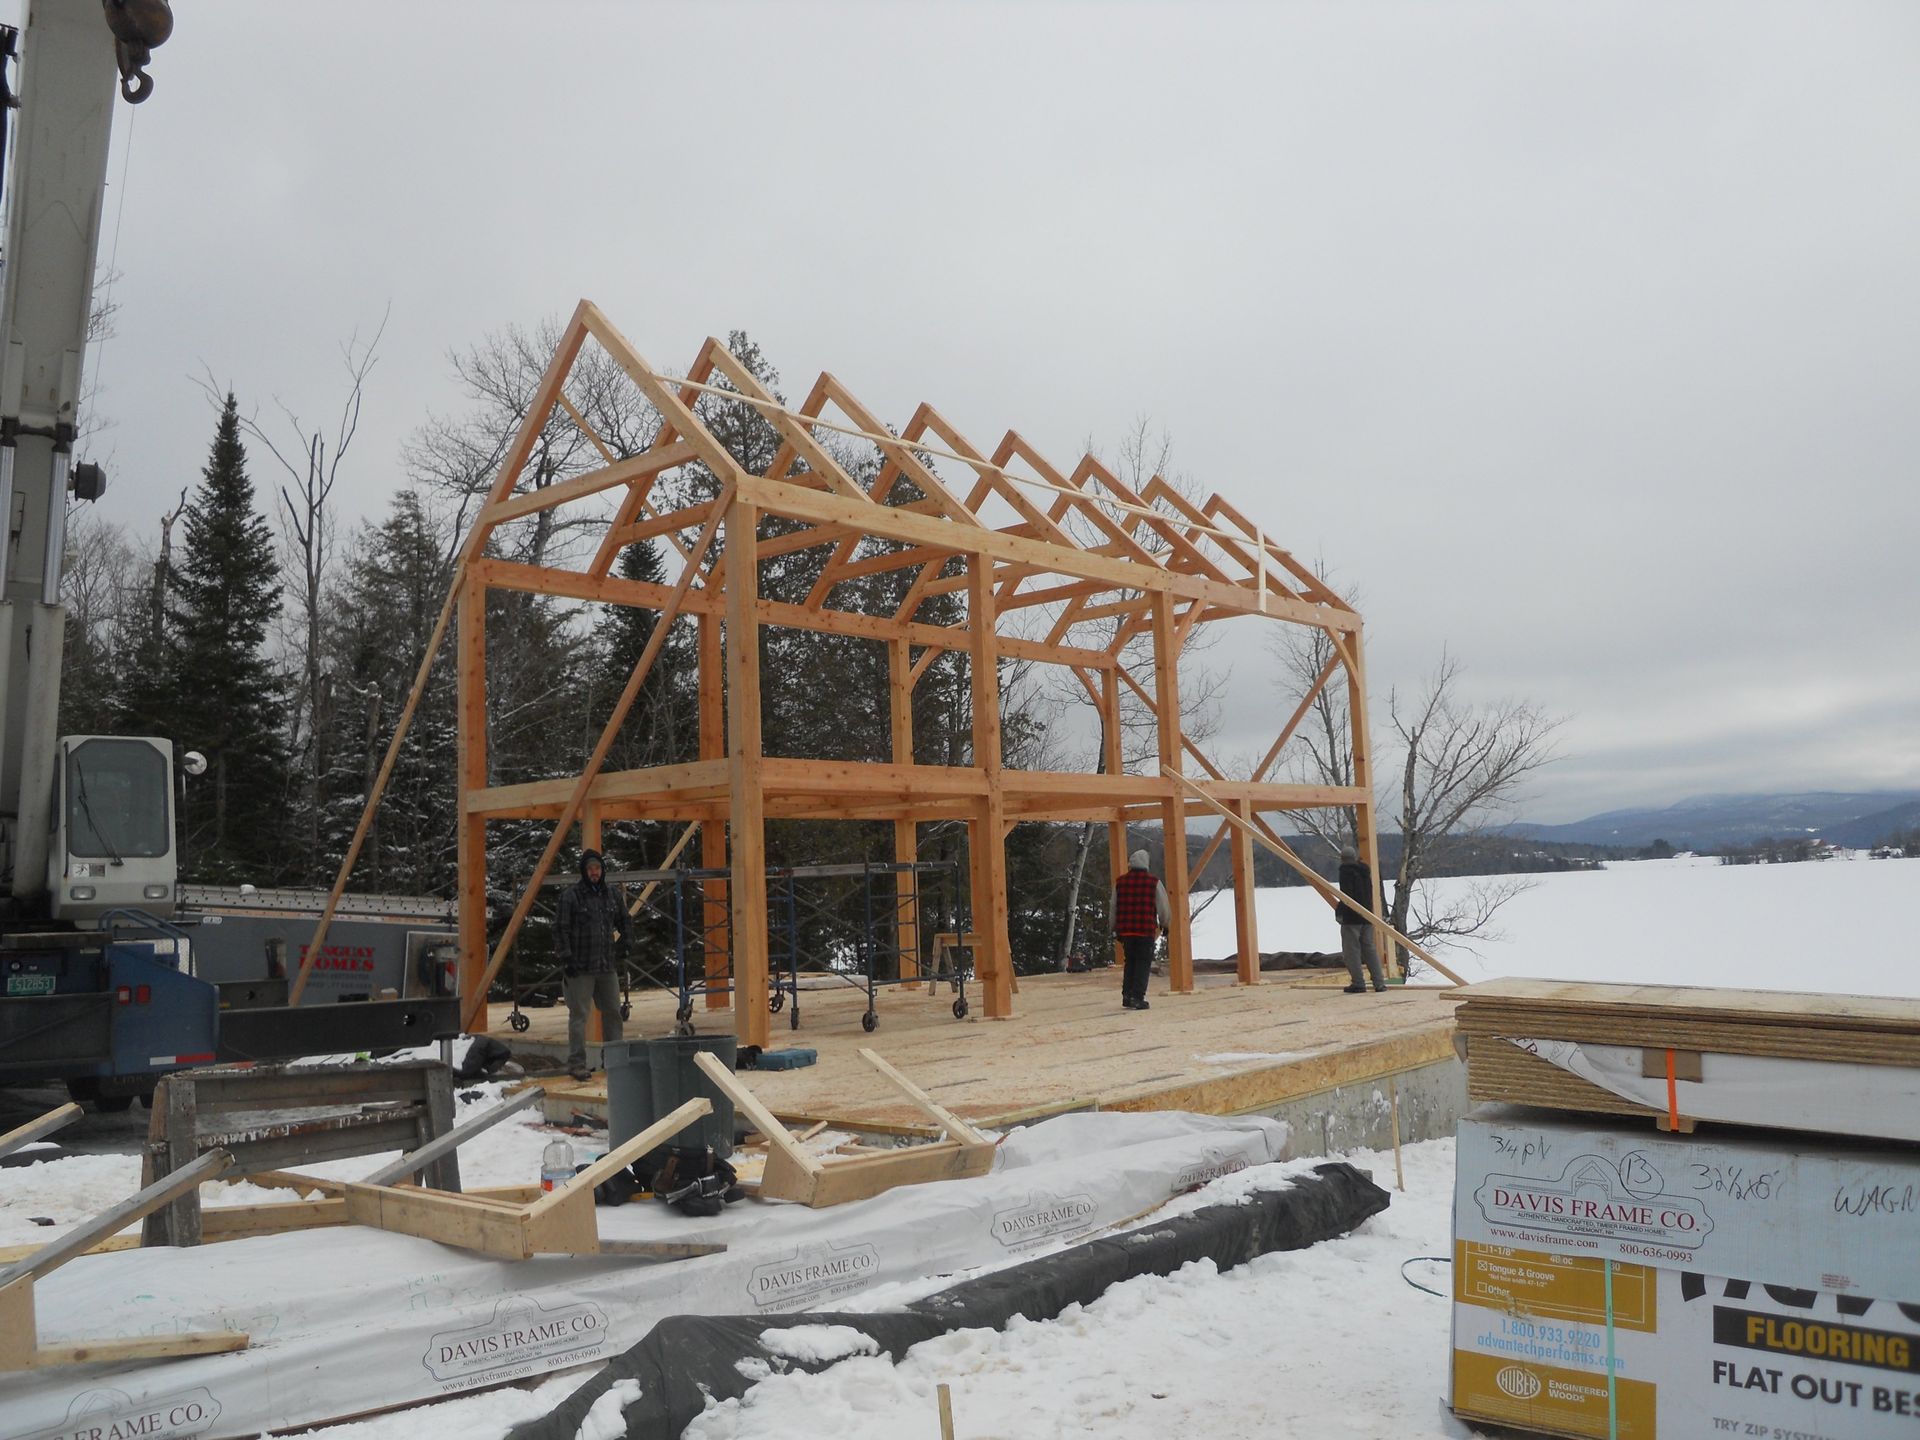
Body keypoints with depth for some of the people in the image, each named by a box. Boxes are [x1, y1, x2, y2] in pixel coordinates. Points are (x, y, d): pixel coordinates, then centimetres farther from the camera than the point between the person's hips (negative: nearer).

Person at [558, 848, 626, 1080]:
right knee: (579, 1015, -5)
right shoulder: (570, 895, -6)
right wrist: (567, 959, -14)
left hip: (607, 965, 6)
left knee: (612, 1012, 11)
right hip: (580, 967, -6)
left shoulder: (610, 893, 11)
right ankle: (576, 1064, 0)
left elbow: (623, 922, 26)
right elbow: (560, 930, -8)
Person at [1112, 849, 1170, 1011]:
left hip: (1125, 930, 4)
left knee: (1130, 962, 17)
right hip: (1146, 930, -4)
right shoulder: (1153, 882, -5)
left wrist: (1116, 929, 21)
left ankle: (1127, 996, 16)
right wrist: (1164, 925, 17)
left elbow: (1114, 908, 10)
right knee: (1143, 963, 3)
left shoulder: (1120, 882, 5)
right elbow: (1162, 906, 0)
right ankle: (1137, 998, -3)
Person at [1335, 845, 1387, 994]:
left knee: (1351, 951, -1)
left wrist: (1339, 911, -12)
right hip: (1367, 916, 7)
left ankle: (1358, 984, -3)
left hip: (1351, 916, -7)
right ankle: (1379, 983, 8)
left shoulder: (1346, 870, -11)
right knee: (1369, 949, 12)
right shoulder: (1364, 869, 12)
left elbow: (1346, 894, -18)